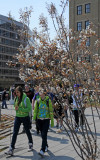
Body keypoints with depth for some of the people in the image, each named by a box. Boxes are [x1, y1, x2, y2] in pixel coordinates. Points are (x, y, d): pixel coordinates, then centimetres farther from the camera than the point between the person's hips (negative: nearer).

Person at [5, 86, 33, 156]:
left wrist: (19, 109, -23)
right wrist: (16, 108, -7)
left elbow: (29, 109, -17)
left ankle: (31, 144, 36)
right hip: (17, 117, 4)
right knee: (15, 132, -1)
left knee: (27, 131, 12)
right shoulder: (16, 98, 2)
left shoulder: (26, 99, -15)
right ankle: (11, 149, 0)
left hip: (25, 117, -4)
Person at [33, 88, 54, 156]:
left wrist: (52, 121, -2)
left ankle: (42, 150, -11)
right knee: (42, 135, 13)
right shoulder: (38, 101, 2)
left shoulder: (48, 101, -6)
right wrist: (34, 119, -3)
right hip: (39, 120, 4)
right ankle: (46, 146, 35)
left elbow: (51, 111, -2)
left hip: (46, 120, -3)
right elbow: (35, 110, 7)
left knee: (44, 135, -12)